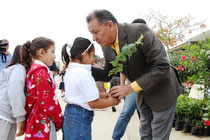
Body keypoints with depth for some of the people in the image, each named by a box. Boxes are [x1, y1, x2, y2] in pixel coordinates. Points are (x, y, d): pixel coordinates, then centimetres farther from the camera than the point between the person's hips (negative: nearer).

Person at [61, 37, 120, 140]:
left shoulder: (70, 70, 10)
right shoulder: (83, 73, -19)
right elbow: (93, 103, -19)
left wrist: (101, 95, 11)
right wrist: (112, 101, -4)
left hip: (69, 114, 9)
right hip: (79, 118, -9)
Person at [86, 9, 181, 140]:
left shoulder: (140, 31, -28)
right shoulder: (107, 47, -6)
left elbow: (162, 66, -29)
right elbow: (107, 75, 7)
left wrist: (131, 87, -30)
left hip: (162, 91, -6)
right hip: (143, 94, 7)